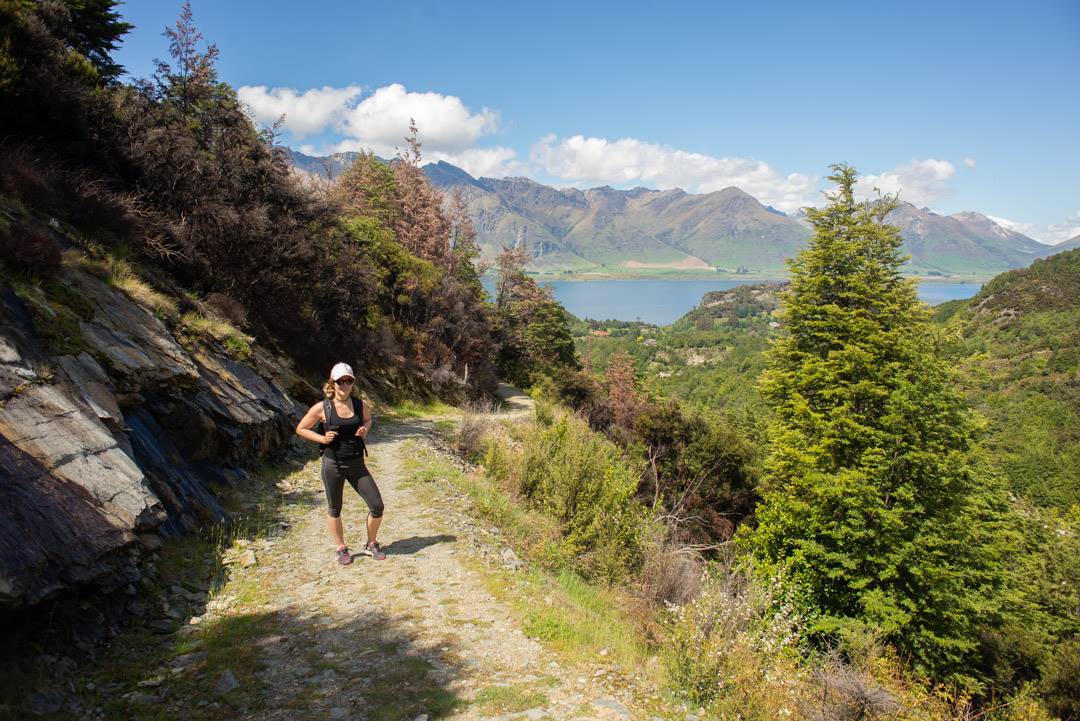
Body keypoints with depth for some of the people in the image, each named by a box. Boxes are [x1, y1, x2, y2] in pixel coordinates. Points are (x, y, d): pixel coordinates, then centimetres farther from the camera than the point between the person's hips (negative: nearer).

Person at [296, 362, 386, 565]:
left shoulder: (359, 405, -1)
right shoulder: (322, 408, -9)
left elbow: (368, 419, 22)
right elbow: (300, 429, 1)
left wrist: (365, 431, 0)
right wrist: (322, 438, -13)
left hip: (357, 464, 3)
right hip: (333, 464, -2)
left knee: (377, 506, -1)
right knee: (334, 510, 11)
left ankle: (371, 545, 22)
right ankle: (342, 549, 33)